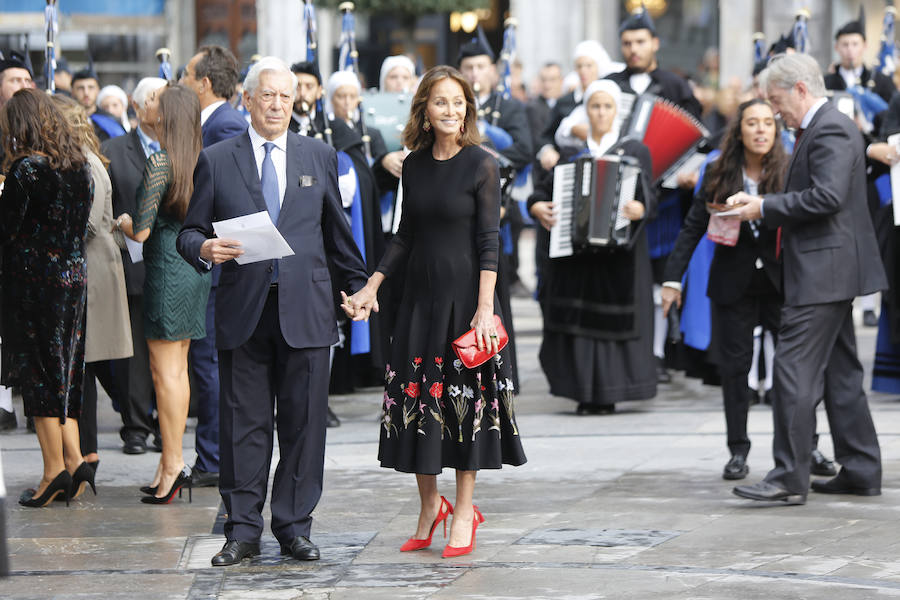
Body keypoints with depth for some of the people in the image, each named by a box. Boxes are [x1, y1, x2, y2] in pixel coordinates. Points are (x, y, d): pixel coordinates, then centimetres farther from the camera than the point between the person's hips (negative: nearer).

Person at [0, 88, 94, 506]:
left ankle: (54, 470, 1)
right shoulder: (78, 165, 7)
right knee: (64, 369, 13)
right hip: (73, 276, 7)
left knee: (37, 370, 1)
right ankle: (74, 459, 7)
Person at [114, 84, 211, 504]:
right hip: (196, 268, 8)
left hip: (167, 271, -8)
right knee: (177, 369, 13)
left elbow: (142, 231, -16)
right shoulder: (201, 162, 7)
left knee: (165, 371, -3)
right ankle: (173, 460, 18)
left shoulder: (159, 162, -15)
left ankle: (172, 465, -2)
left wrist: (123, 222, 4)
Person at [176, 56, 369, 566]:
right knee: (244, 424, 1)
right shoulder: (216, 161, 7)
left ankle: (295, 526, 10)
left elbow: (337, 232, 18)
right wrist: (205, 249, -14)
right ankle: (243, 529, 8)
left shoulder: (320, 157, 11)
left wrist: (359, 286, 20)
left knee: (304, 423, 1)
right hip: (243, 312, -1)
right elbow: (190, 232, 7)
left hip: (306, 309, 1)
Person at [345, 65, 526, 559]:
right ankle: (429, 507, 21)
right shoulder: (414, 165, 7)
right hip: (420, 295, 5)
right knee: (415, 396, 6)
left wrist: (485, 308, -17)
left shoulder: (481, 166, -7)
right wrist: (371, 287, 9)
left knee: (466, 398, 0)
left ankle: (464, 511, 11)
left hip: (465, 293, -5)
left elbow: (489, 241, -10)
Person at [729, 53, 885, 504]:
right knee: (840, 373, 13)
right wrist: (761, 204, 11)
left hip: (822, 273, -11)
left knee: (794, 371, -11)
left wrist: (766, 208, -17)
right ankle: (861, 471, 17)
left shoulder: (830, 130, -14)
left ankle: (789, 478, -12)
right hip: (828, 273, 11)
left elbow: (827, 196, -25)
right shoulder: (822, 128, 18)